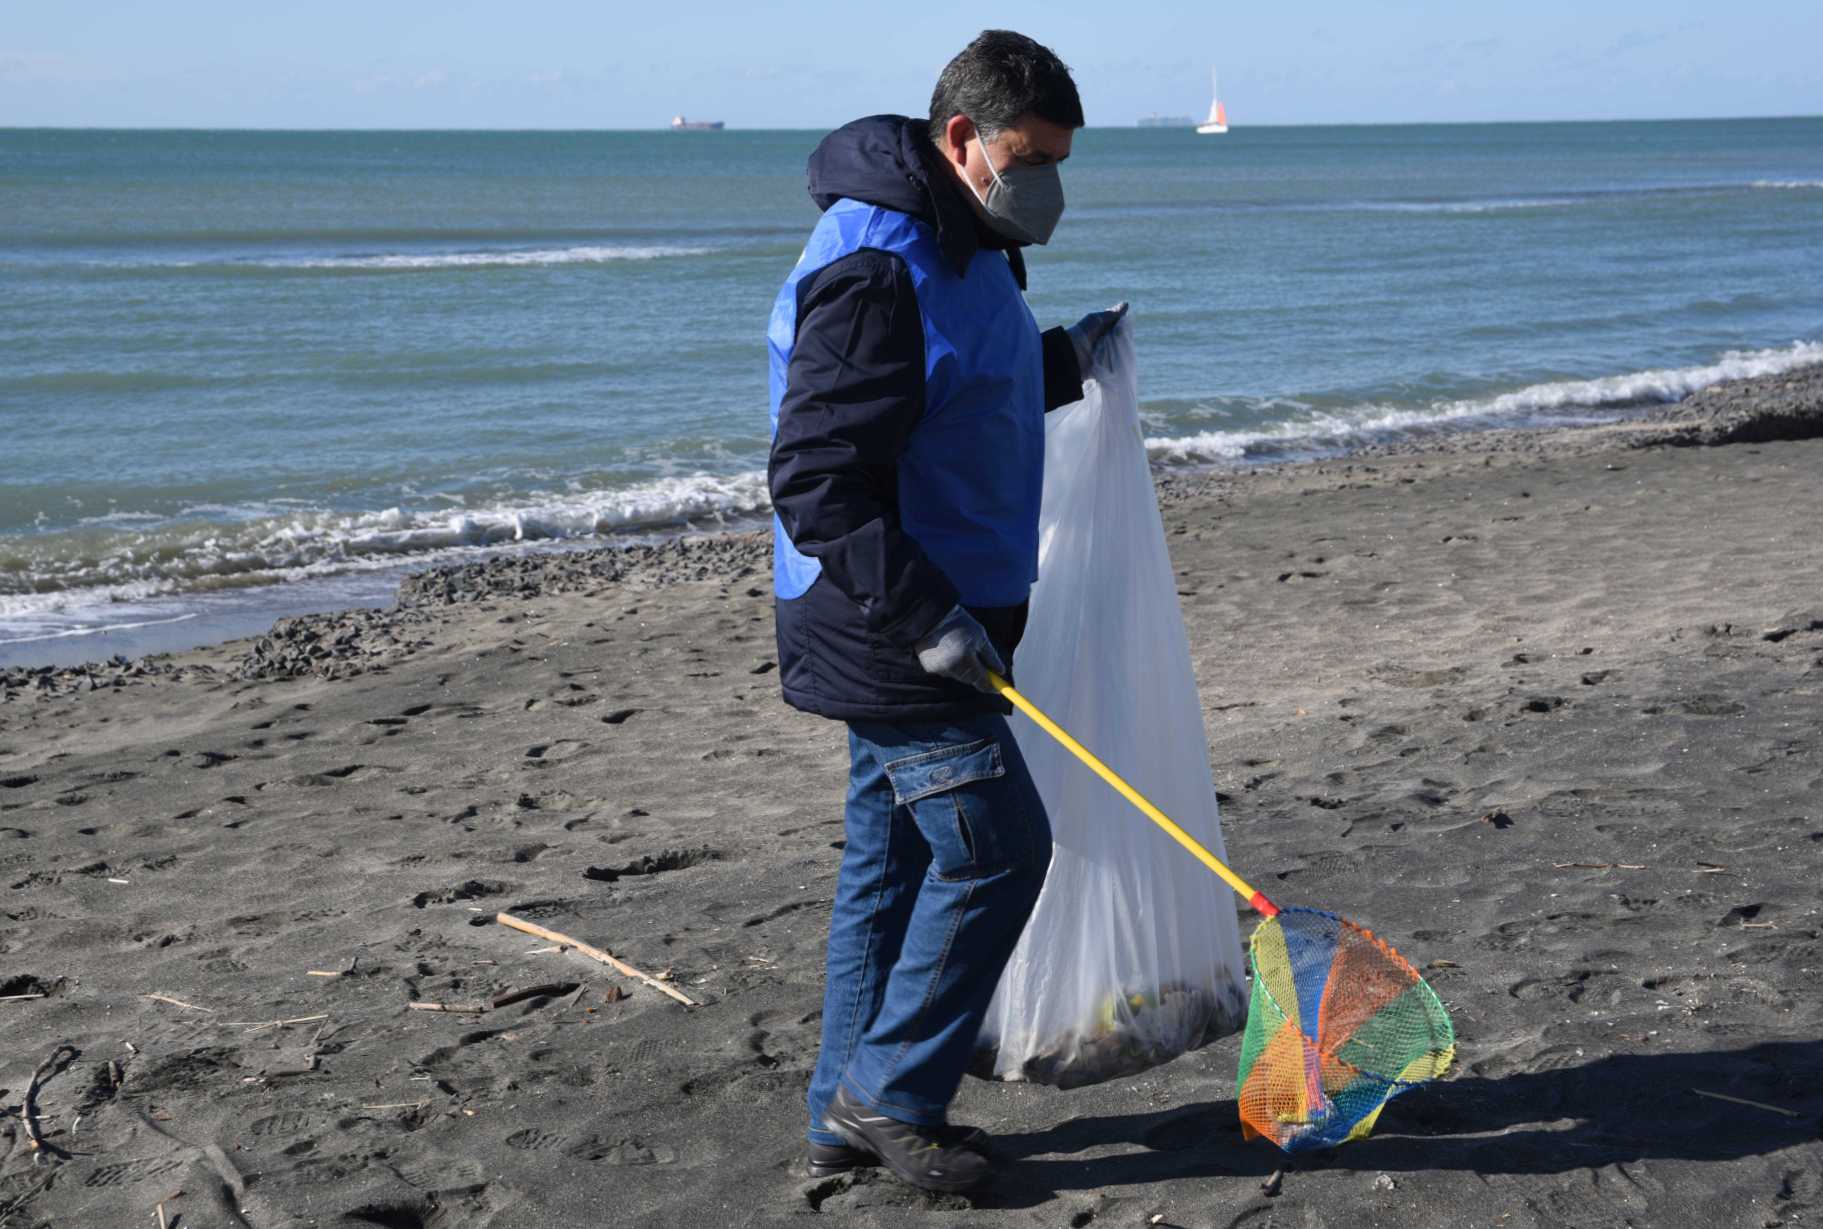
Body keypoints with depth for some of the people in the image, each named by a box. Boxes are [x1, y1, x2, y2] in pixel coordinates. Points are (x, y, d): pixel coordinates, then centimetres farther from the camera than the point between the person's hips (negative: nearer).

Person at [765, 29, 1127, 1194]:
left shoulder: (961, 249, 14)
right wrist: (924, 616, -27)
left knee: (896, 858, 13)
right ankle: (886, 1095, 6)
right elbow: (814, 484, -24)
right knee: (996, 847, -6)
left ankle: (854, 1115, 23)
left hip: (912, 627, 10)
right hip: (885, 631, -10)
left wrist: (1061, 360, 21)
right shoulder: (872, 271, -20)